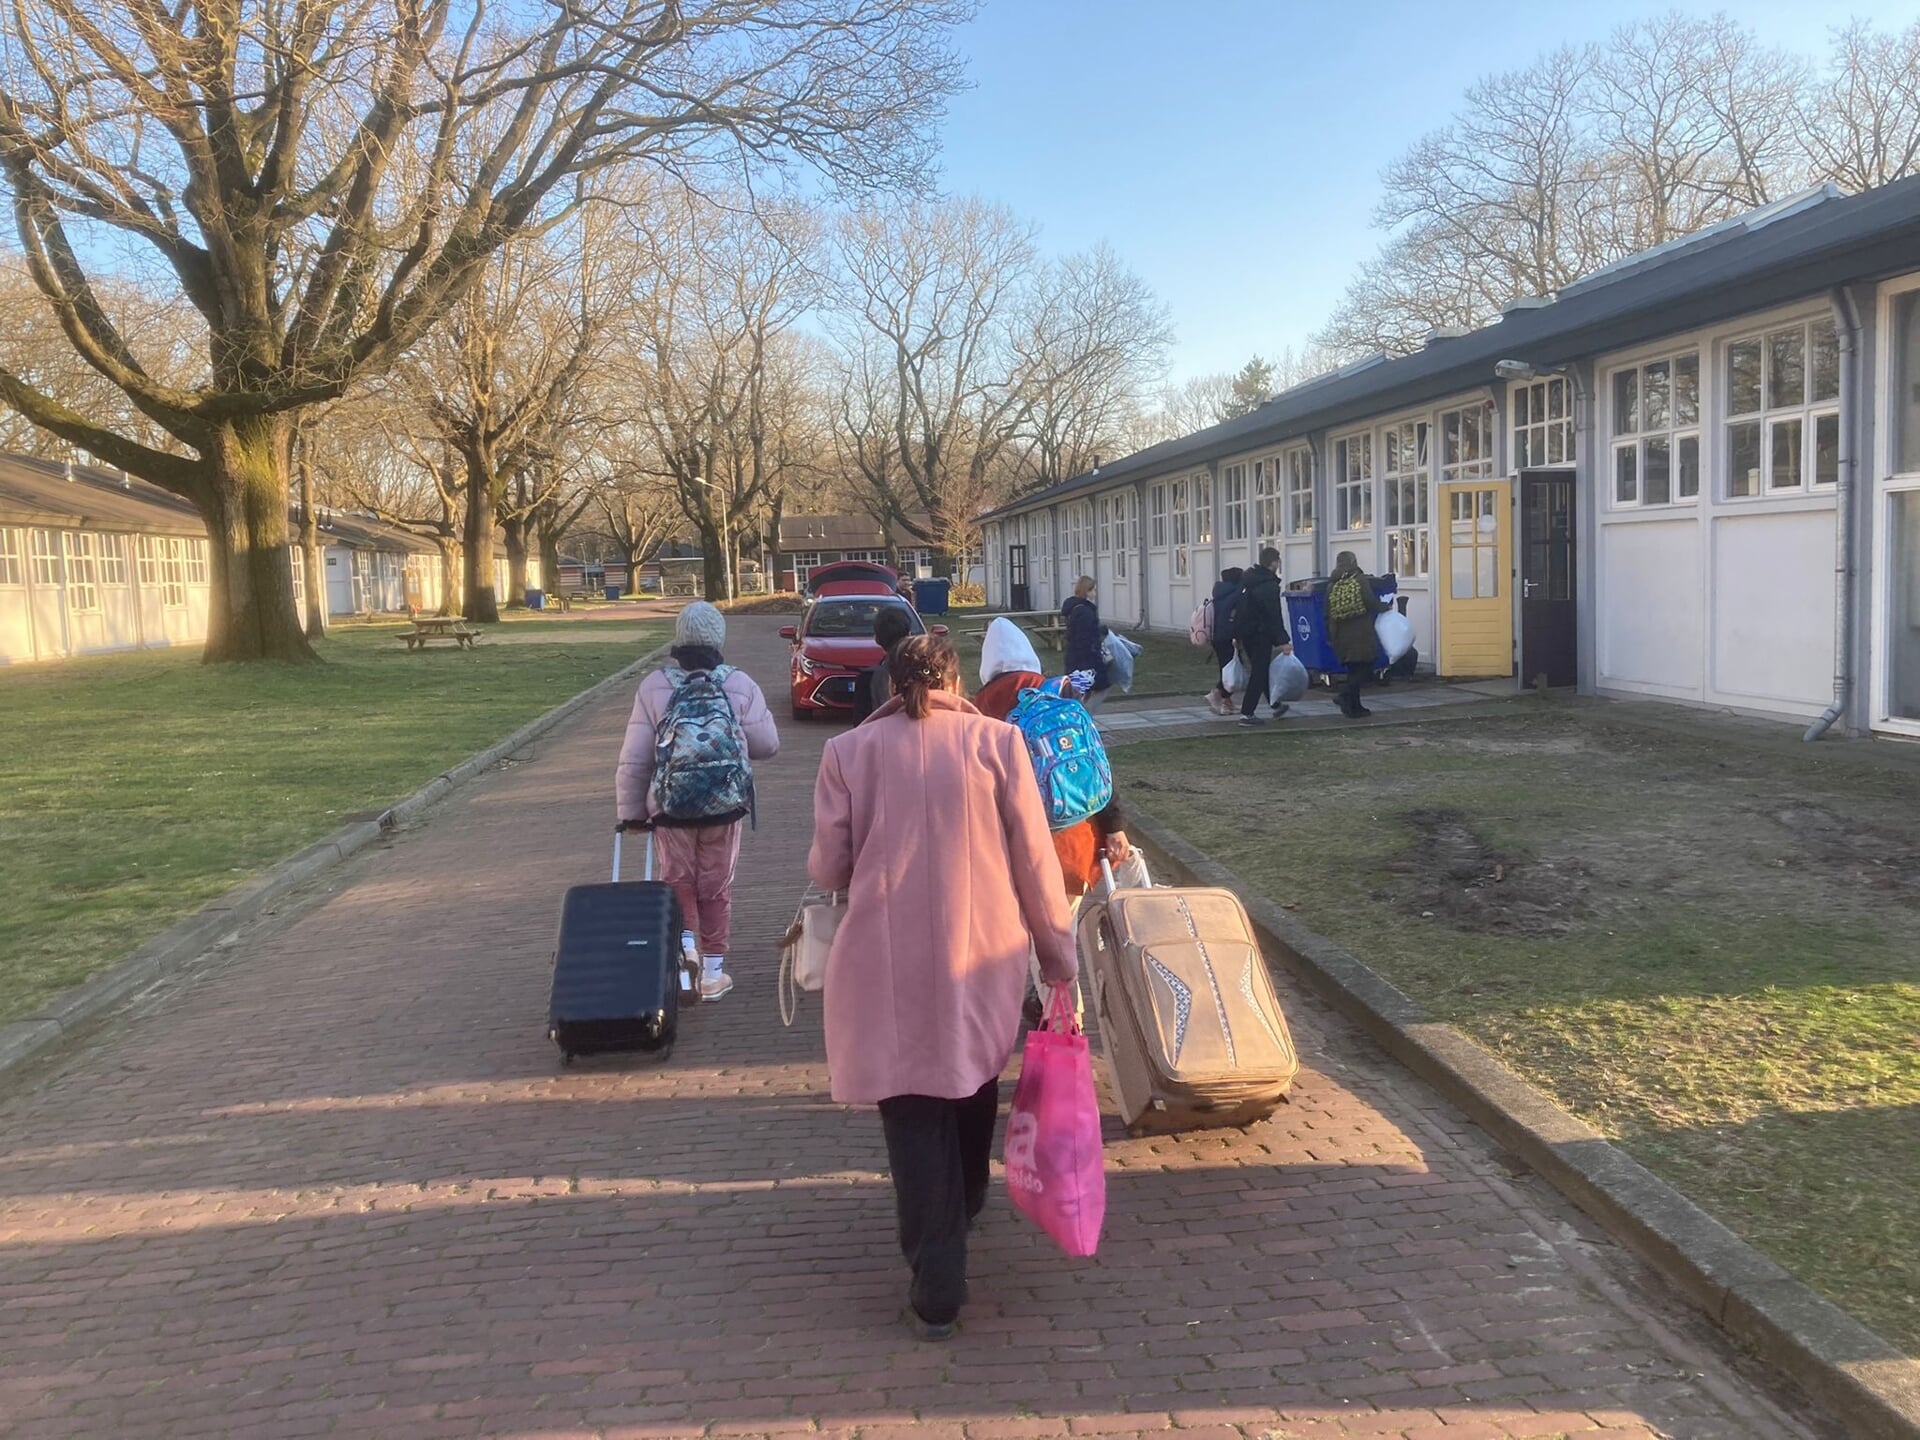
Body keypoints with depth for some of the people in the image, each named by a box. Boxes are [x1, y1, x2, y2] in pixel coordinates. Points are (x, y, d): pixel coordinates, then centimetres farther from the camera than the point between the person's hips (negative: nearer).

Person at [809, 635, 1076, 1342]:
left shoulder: (848, 751, -2)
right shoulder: (997, 742, -3)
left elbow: (827, 867, 0)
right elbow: (1035, 860, -2)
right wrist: (1056, 951, 7)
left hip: (888, 964, -1)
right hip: (983, 954, 2)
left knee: (913, 1112, 8)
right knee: (972, 1083, 26)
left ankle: (937, 1289, 6)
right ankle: (963, 1209, 48)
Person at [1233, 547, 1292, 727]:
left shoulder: (1247, 579, 9)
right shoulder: (1270, 586, -18)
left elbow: (1238, 607, 14)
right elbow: (1275, 616, -20)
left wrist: (1238, 635, 19)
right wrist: (1282, 641, -18)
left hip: (1244, 632, 9)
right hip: (1260, 633, -9)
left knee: (1260, 669, 19)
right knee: (1259, 673, -3)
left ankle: (1275, 704, 33)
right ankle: (1247, 713, -4)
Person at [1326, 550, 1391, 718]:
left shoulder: (1332, 585, 7)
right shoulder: (1361, 580, -6)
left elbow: (1328, 614, 9)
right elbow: (1372, 604, -12)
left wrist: (1330, 635, 18)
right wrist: (1385, 606, 8)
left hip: (1341, 636, 5)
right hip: (1361, 634, -5)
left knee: (1353, 670, 15)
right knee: (1365, 667, 0)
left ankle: (1355, 708, 14)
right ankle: (1346, 693, -22)